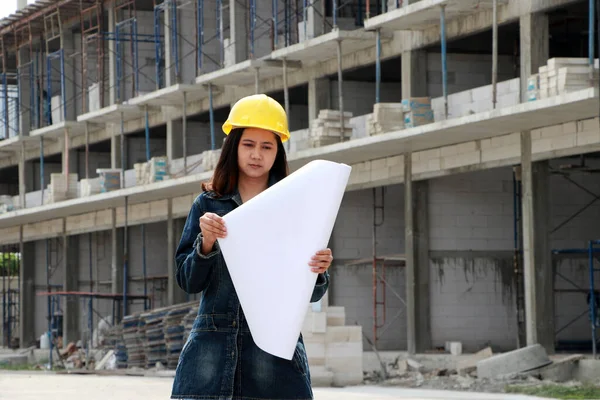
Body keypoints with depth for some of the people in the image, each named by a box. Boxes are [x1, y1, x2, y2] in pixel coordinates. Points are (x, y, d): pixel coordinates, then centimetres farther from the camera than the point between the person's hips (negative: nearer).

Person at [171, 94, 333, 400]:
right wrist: (206, 244, -11)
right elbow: (189, 282, 7)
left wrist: (319, 272, -17)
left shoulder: (293, 206, 8)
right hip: (213, 343, 1)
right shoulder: (208, 204, 12)